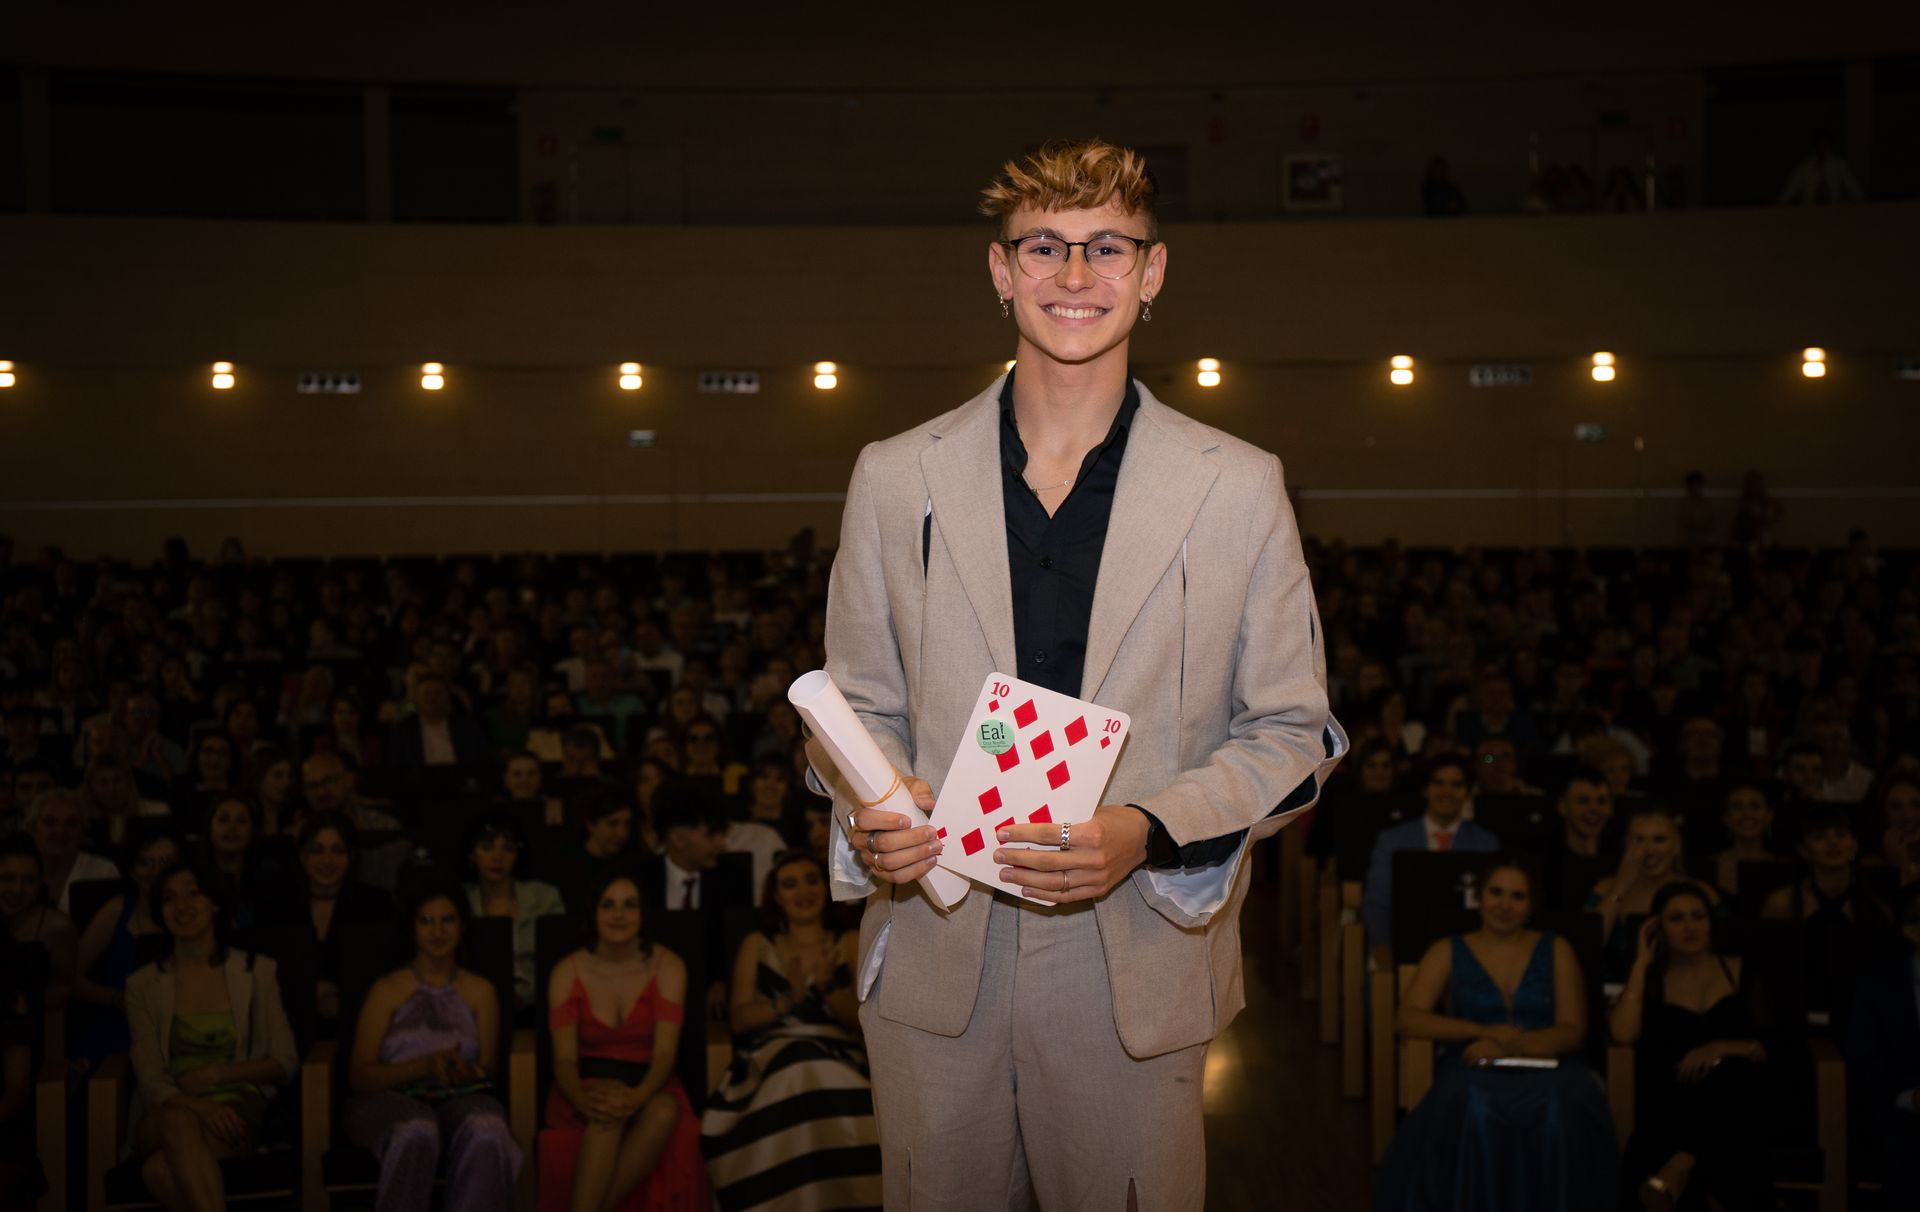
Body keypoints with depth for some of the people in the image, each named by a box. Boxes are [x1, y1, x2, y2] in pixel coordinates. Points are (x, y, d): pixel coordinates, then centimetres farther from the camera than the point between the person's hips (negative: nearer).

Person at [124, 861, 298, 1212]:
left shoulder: (256, 972, 10)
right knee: (179, 1121, -39)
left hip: (236, 1109, -1)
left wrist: (221, 1073, -9)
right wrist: (198, 1105, -20)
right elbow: (150, 1080, 1)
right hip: (167, 1113, 1)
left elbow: (285, 1064, 8)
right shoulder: (143, 985, 10)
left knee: (161, 1171, -35)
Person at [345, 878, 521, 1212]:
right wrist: (427, 1066, -14)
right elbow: (359, 1076, 2)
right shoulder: (387, 990, 11)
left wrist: (465, 1072, -11)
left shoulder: (480, 991, 19)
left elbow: (489, 1068, 14)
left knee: (487, 1133, -36)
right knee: (416, 1132, -39)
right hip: (390, 1097, -1)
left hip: (459, 1098, 1)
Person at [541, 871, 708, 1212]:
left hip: (647, 1085, 0)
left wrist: (639, 1095, -32)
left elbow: (665, 1051, -10)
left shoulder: (667, 967, -1)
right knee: (605, 1113, -37)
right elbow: (564, 1058, -6)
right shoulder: (568, 973, 0)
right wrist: (582, 1098, -30)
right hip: (589, 1081, 0)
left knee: (664, 1113, -36)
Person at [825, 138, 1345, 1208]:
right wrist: (869, 813, -11)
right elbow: (861, 705, 11)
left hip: (1141, 972, -1)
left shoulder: (1240, 488, -1)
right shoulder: (895, 478, 3)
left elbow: (1294, 732, 2)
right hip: (935, 963, 1)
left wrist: (1149, 831, -15)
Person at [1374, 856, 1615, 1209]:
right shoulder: (1448, 952, 14)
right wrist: (1482, 1031, -12)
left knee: (1559, 1109, -37)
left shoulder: (1556, 950, 16)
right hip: (1475, 1072, -1)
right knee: (1476, 1108, -38)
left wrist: (1510, 1045, -13)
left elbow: (1573, 1031, 5)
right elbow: (1407, 1019, 1)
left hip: (1546, 1069, 1)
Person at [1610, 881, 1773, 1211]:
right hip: (1671, 1104, -1)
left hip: (1735, 1100, 1)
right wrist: (1641, 963, 2)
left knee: (1727, 1072, -36)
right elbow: (1623, 1033, -8)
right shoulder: (1650, 980, 14)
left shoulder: (1739, 970, 14)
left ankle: (1676, 1170, -36)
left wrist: (1721, 1049, -15)